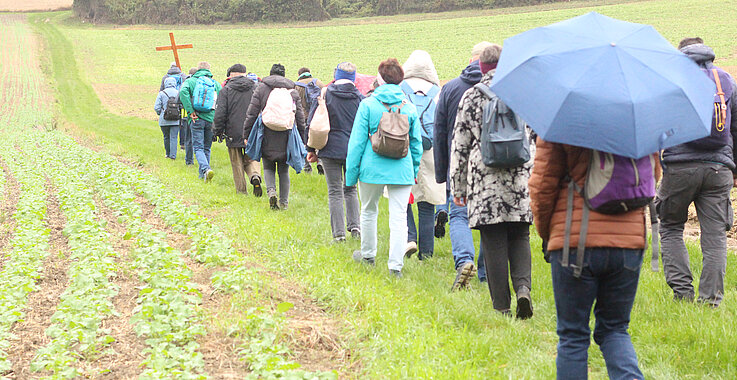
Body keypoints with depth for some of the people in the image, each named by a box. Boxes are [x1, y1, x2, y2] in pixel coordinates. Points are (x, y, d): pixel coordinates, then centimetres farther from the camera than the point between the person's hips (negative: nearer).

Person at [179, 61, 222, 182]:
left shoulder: (190, 81, 4)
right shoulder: (216, 84, 10)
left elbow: (183, 92, -16)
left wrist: (190, 111, -14)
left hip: (197, 118, -2)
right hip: (211, 119, 2)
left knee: (198, 147, -2)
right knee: (207, 148, 15)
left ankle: (206, 169, -26)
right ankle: (202, 175, 19)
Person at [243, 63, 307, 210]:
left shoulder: (261, 89, 2)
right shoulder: (293, 92, 7)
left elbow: (251, 114, -2)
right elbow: (300, 118, 8)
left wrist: (247, 135, 4)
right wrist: (302, 141, 13)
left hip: (267, 138, -1)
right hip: (287, 139, 1)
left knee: (268, 168, 13)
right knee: (284, 171, 11)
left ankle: (271, 191, -11)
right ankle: (283, 202, 13)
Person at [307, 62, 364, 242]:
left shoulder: (325, 94, -3)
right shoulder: (360, 97, 1)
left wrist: (311, 149, 6)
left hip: (331, 150, -2)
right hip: (354, 151, 2)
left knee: (335, 192, 2)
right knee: (350, 189, 18)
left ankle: (339, 233, -1)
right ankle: (355, 226, 8)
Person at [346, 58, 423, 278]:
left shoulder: (368, 105, -5)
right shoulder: (409, 108, 3)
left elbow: (357, 141, -4)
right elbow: (416, 143, 9)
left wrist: (351, 172, 2)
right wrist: (415, 170, 20)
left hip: (373, 168, -1)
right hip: (402, 170, 1)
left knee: (369, 211, 19)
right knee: (399, 217, 1)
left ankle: (368, 254, 34)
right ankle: (396, 265, -4)